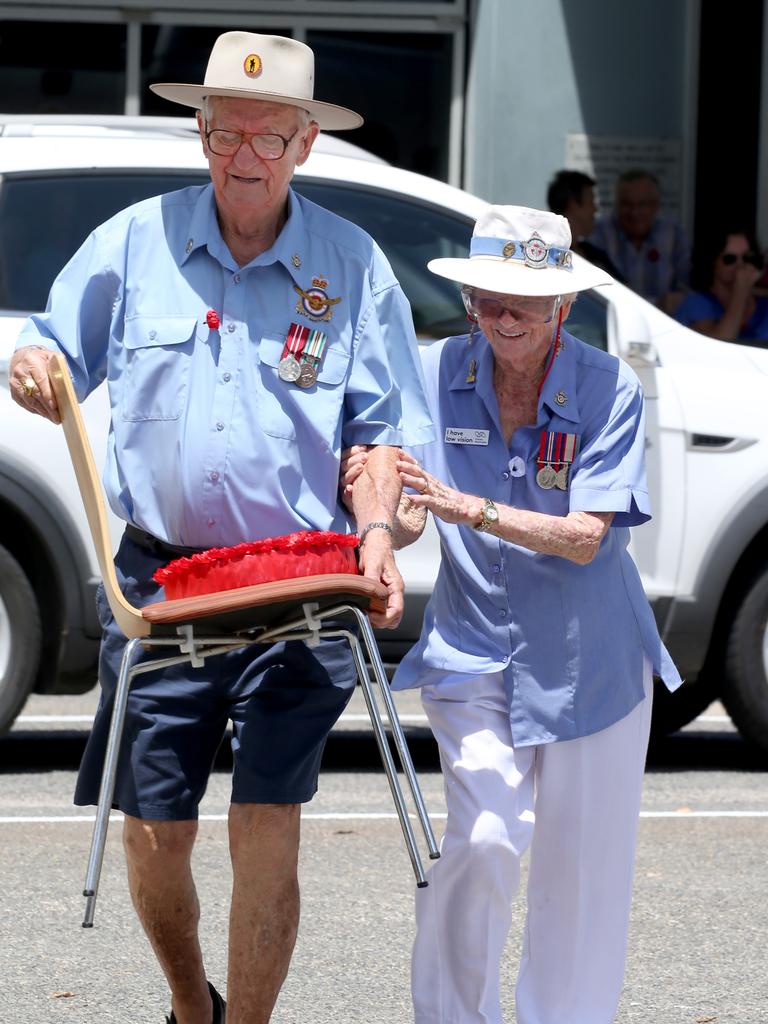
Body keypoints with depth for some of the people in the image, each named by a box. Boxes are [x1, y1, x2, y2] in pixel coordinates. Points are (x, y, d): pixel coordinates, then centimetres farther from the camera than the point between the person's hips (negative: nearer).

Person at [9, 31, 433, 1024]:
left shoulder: (351, 265, 3)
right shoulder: (134, 243, 5)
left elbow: (378, 428, 5)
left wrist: (376, 533, -12)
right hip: (155, 580, 2)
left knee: (266, 831, -8)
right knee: (153, 834, 5)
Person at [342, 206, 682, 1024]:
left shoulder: (607, 389, -13)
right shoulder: (438, 374, -7)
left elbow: (585, 538, -20)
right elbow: (407, 525, -8)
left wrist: (468, 507, -33)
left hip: (588, 658, 0)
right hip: (474, 648, 0)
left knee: (581, 862, 7)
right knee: (483, 839, -16)